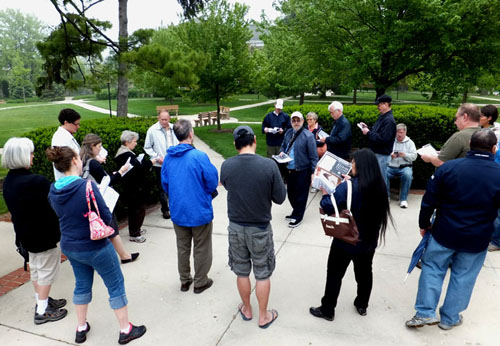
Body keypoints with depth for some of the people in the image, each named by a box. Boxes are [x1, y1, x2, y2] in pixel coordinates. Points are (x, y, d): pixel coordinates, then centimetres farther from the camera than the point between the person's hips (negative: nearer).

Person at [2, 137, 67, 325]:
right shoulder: (36, 181, -29)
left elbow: (15, 208, 7)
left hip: (25, 233, 9)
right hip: (43, 234, -9)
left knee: (35, 268, 22)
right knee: (46, 270, 7)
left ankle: (42, 301, 39)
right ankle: (42, 311, 18)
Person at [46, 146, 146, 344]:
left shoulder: (53, 192, -3)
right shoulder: (87, 186, -25)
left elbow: (64, 214, 11)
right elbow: (106, 218, -21)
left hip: (69, 246, 7)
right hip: (95, 247, -7)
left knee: (82, 284, 25)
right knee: (116, 285, 9)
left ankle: (81, 329, 40)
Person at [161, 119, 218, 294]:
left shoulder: (168, 157, -4)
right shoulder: (199, 156, -21)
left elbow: (165, 183, 6)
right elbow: (212, 182, -14)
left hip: (177, 212, 5)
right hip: (200, 212, -5)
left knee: (182, 247, 21)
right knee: (201, 249, 14)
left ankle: (184, 281, 35)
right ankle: (200, 282, 27)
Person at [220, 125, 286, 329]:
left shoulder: (226, 166, -12)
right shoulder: (269, 165, -19)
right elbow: (280, 198, -10)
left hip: (235, 227, 2)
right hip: (260, 229, -2)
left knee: (242, 272, 19)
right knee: (263, 274, 15)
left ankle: (247, 310, 39)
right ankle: (263, 316, 31)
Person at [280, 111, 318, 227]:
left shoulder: (308, 136, -13)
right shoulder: (288, 133, 6)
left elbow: (313, 156, -13)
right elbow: (283, 146, 23)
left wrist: (313, 172, -15)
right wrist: (282, 152, 0)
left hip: (302, 171, -6)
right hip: (289, 170, 7)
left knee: (300, 195, 7)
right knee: (291, 194, 18)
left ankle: (297, 217, 22)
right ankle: (296, 212, 38)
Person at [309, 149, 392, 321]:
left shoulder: (347, 187, -26)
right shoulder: (379, 185, -8)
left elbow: (328, 208, -25)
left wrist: (325, 192, -7)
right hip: (368, 241, 6)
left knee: (334, 274, 11)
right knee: (365, 272, 24)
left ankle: (327, 310, 24)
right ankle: (362, 305, 43)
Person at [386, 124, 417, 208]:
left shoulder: (410, 142, 13)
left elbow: (414, 156, 5)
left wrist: (405, 155, -14)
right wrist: (390, 155, -13)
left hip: (404, 166, -1)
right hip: (390, 166, 1)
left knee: (407, 175, -35)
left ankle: (403, 199, -22)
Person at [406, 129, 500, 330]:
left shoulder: (448, 168, -12)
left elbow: (429, 201, -7)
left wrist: (424, 224, 6)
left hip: (444, 233, -1)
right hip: (477, 240, 1)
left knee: (432, 268, 15)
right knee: (463, 276, 16)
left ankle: (425, 312, 14)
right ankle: (450, 318, 28)